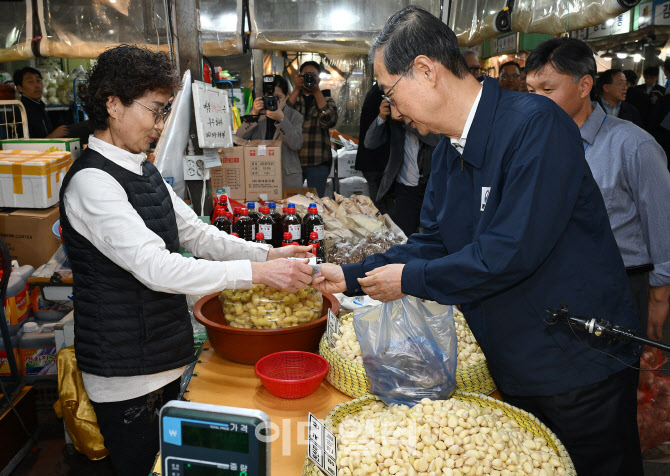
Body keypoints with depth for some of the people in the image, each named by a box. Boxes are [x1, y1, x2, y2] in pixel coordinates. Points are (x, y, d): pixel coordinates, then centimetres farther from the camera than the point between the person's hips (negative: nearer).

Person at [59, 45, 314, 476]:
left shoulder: (143, 170, 9)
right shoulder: (92, 181, -21)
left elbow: (195, 233, 10)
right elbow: (156, 268, -29)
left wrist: (268, 254, -3)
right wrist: (258, 273, -31)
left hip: (163, 360, 8)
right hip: (127, 375, -8)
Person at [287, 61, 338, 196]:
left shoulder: (326, 99, 13)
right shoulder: (292, 97, 13)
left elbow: (329, 121, -10)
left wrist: (317, 92, -11)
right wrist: (297, 89, -12)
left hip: (317, 162, 0)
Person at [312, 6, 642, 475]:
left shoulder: (536, 124, -23)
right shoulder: (449, 151, 4)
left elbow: (514, 250, -30)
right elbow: (434, 241, 8)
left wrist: (411, 279, -19)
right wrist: (351, 276, 1)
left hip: (580, 366, -7)